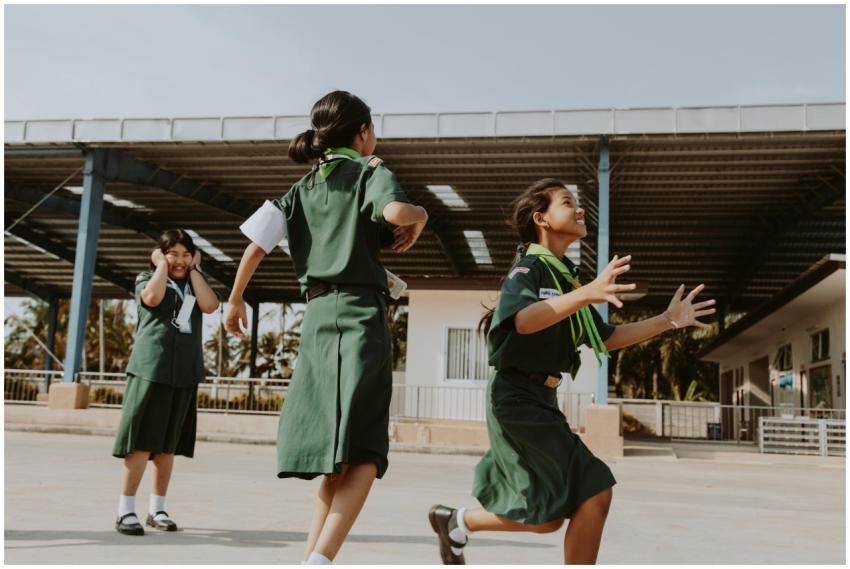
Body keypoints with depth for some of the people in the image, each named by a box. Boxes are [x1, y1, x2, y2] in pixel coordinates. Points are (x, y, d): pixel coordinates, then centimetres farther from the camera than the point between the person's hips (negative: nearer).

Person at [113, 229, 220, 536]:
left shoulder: (194, 283, 17)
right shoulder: (147, 278, 8)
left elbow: (210, 305, -4)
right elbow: (153, 298, -16)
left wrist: (194, 269, 1)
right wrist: (162, 265, -3)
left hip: (185, 372, 4)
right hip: (151, 367, -4)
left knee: (168, 445, 8)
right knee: (142, 442, -8)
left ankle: (157, 509, 15)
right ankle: (125, 510, -2)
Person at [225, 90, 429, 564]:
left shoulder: (304, 186, 19)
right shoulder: (370, 170, 4)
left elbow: (256, 245, 11)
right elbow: (395, 211, -19)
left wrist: (236, 300, 21)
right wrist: (420, 216, 2)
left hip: (318, 316, 6)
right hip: (361, 313, -6)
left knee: (336, 456, 10)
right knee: (363, 454, -9)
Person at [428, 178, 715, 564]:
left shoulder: (565, 278, 17)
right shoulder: (528, 267, -10)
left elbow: (606, 340, 18)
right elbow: (524, 320, -32)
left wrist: (668, 320, 10)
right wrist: (587, 293, -46)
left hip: (539, 400, 9)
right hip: (518, 398, -9)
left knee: (549, 515, 11)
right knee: (594, 492, -11)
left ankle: (455, 521, 25)